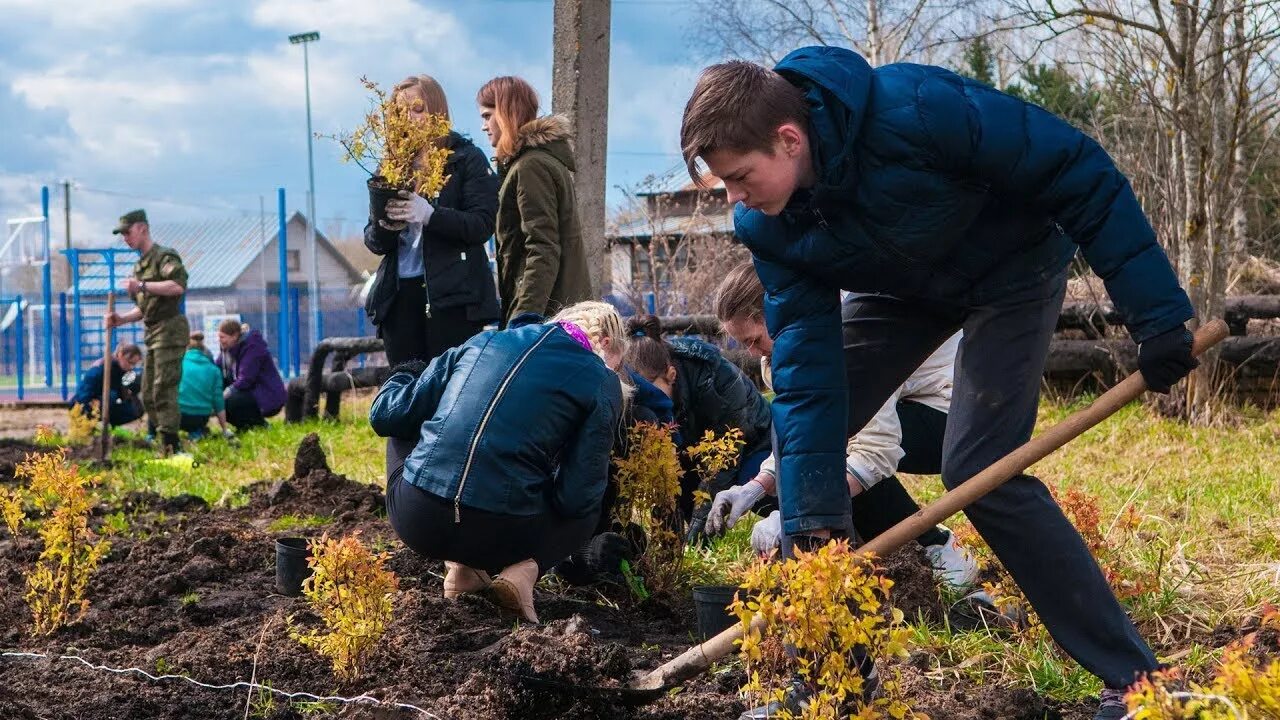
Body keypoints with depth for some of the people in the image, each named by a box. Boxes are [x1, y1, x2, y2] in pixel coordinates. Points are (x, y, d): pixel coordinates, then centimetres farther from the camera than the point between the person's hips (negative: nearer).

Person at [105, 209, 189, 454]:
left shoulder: (164, 256, -7)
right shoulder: (139, 266, 21)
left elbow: (178, 286, -26)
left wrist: (143, 286, -27)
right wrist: (121, 319, 9)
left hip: (169, 329, -10)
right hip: (152, 333, 10)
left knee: (164, 389, -13)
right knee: (148, 394, 10)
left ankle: (169, 447, -14)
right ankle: (155, 439, 17)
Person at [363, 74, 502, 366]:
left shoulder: (467, 159, 3)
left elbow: (482, 224, -9)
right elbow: (373, 242, 13)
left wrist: (430, 215, -23)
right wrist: (385, 227, -11)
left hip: (453, 297, -4)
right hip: (399, 295, 5)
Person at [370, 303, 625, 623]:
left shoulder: (482, 342, 15)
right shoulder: (602, 383, 5)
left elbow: (385, 416, 17)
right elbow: (577, 497, -1)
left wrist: (405, 376, 40)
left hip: (415, 522, 2)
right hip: (498, 536, -2)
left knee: (401, 434, 34)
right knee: (586, 510, 30)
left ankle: (459, 565, 15)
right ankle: (525, 569, -1)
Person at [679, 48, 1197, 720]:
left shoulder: (917, 110, -39)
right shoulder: (766, 225, -19)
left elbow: (1079, 170, -31)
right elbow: (806, 366, -19)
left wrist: (1156, 310, -31)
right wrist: (811, 518, -25)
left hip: (1010, 268, -6)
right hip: (904, 286, 6)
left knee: (978, 468, -19)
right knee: (800, 433, -2)